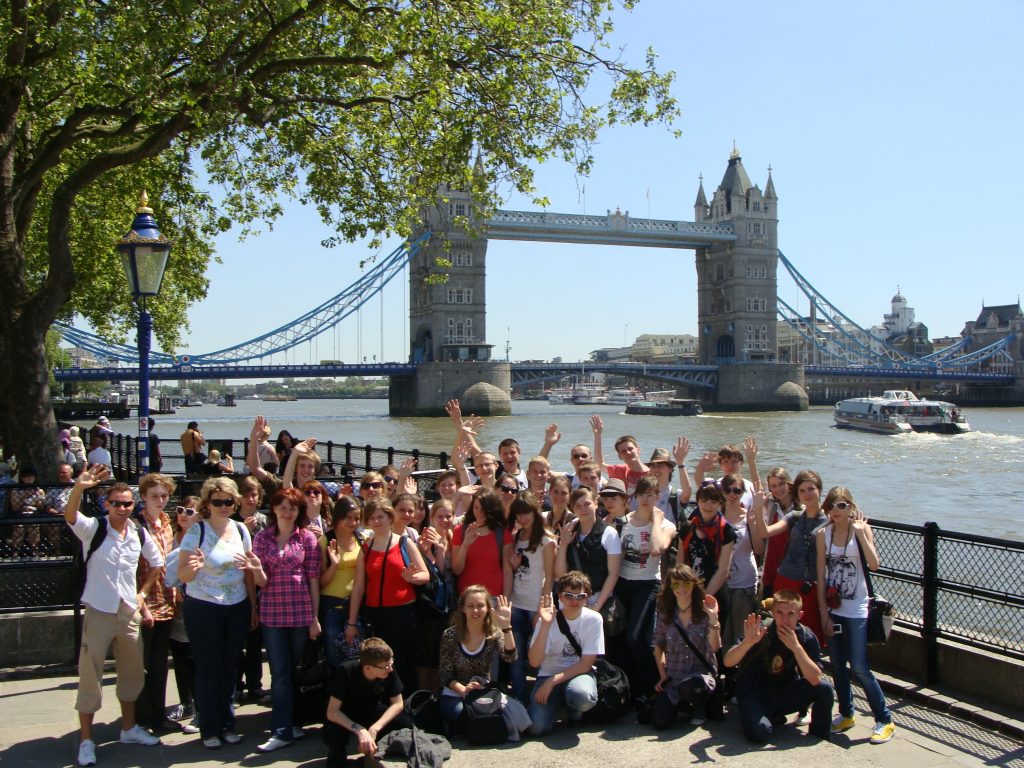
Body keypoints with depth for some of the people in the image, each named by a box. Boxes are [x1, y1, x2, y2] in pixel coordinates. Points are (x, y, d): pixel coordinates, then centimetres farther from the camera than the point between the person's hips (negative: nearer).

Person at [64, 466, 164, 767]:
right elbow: (70, 516, -32)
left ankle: (129, 728, 32)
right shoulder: (93, 528, -10)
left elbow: (157, 563, 18)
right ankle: (86, 740, 14)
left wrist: (143, 592, 8)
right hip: (99, 612, -5)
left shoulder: (139, 534, 2)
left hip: (129, 612, 5)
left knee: (132, 672, 15)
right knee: (90, 676, 1)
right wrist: (79, 487, -50)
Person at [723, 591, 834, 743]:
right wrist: (748, 641, -43)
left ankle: (819, 737, 4)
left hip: (784, 693, 3)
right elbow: (727, 662, -26)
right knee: (759, 731, -32)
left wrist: (796, 647, -32)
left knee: (824, 688, -21)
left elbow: (815, 680, -22)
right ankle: (774, 718, 5)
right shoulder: (761, 631, -18)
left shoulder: (807, 637, -11)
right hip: (754, 694, -3)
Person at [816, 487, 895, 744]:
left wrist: (861, 533, -22)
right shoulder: (823, 534, 1)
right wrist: (824, 612, -2)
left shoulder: (862, 529, -5)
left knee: (859, 667, -7)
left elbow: (874, 565, -19)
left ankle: (884, 720, 7)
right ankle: (846, 714, 27)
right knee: (837, 666, 10)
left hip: (856, 610, -3)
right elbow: (821, 575, 2)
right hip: (832, 608, 4)